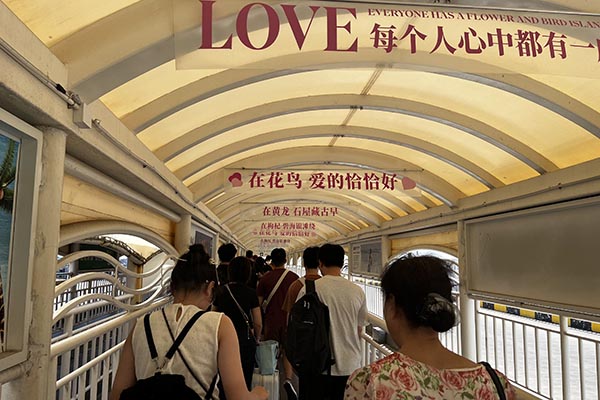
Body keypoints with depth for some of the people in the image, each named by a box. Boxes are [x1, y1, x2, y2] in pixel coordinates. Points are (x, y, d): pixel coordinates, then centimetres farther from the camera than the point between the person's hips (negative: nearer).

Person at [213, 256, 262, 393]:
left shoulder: (221, 292, -1)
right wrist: (256, 338, 11)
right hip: (245, 340, -2)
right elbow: (258, 323, -6)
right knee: (244, 381, 12)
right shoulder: (250, 293, -9)